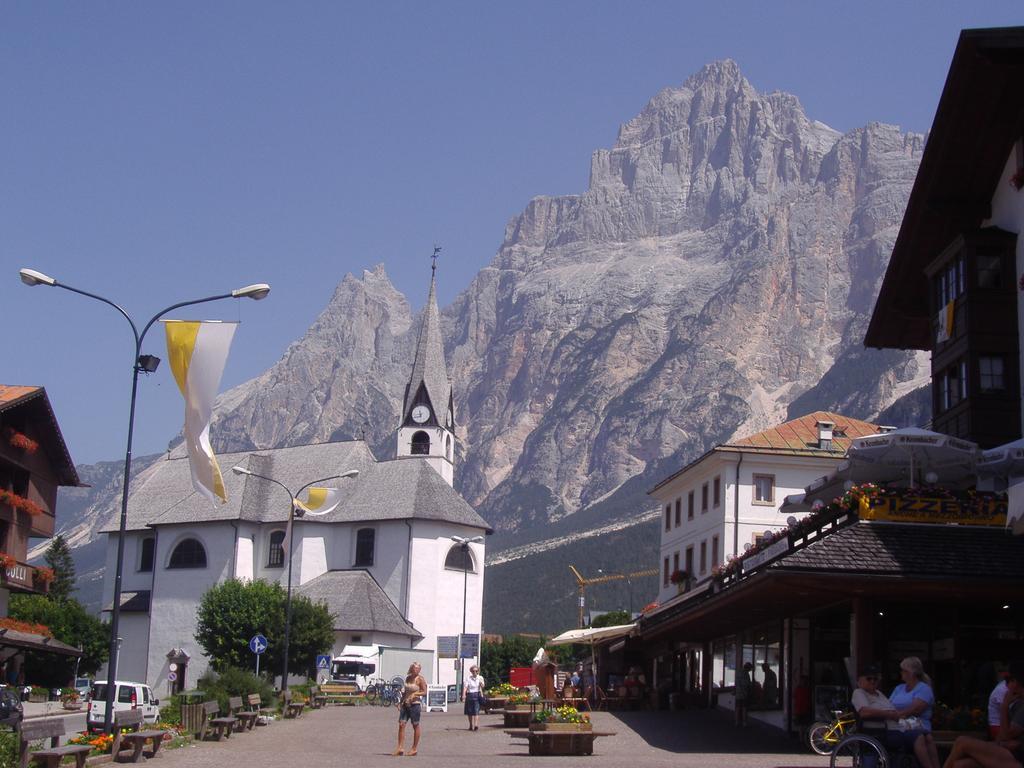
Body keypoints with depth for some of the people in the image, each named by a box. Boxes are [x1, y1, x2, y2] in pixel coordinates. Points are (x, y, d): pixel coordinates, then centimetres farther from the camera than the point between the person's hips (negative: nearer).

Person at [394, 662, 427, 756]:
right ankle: (400, 748, 0)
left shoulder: (420, 679, -5)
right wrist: (400, 702, 16)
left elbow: (424, 692, -8)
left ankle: (414, 748, 12)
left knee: (415, 726, 3)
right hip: (405, 704, 6)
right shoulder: (408, 678, 12)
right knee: (401, 725, -2)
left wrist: (415, 694, -22)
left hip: (414, 704, -6)